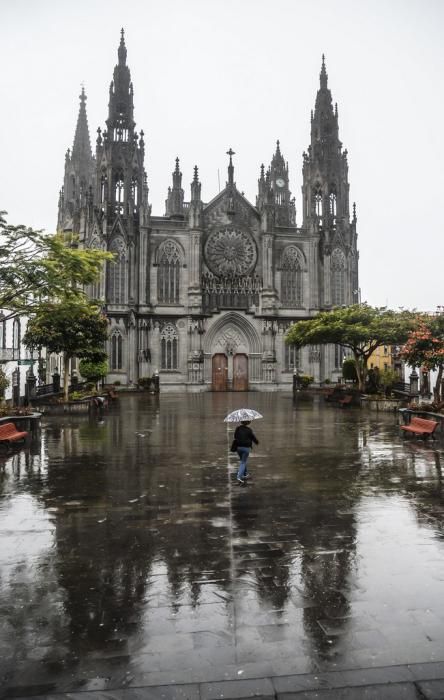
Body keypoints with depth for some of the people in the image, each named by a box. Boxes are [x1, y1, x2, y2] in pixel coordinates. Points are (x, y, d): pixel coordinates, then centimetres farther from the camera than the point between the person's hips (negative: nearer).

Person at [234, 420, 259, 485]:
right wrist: (257, 442, 17)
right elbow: (253, 437, -4)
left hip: (238, 447, 5)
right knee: (243, 462, 1)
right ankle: (239, 477, -12)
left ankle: (245, 475, 34)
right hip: (246, 448, -5)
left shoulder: (237, 428, 0)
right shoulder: (249, 430, -12)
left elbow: (235, 437, 10)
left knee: (242, 461, 23)